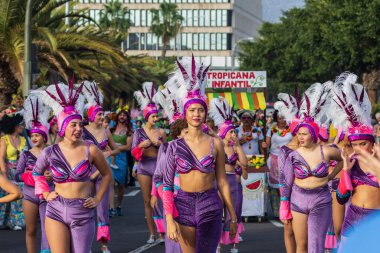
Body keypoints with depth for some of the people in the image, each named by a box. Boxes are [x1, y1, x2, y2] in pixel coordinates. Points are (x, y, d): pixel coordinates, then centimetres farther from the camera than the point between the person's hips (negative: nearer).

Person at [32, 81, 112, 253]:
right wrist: (45, 193, 12)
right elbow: (37, 173, 22)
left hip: (83, 213, 0)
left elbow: (107, 175, 12)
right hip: (56, 212, 0)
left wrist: (98, 198, 6)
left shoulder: (90, 150, -3)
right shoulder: (50, 152, 0)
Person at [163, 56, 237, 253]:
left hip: (210, 208, -1)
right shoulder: (176, 146, 1)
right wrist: (170, 220, -8)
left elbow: (222, 182, 5)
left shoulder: (215, 143, 1)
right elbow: (167, 185, 0)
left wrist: (233, 216, 6)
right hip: (184, 206, 1)